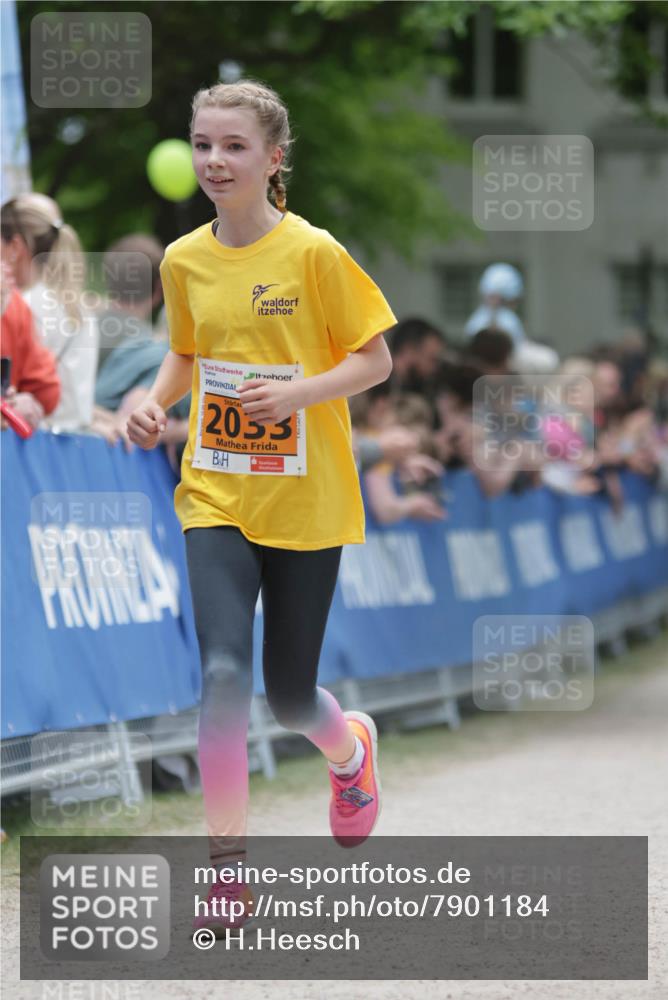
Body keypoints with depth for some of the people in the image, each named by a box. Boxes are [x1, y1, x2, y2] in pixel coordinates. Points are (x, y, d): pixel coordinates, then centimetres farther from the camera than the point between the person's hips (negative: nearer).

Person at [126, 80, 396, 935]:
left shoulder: (313, 254, -11)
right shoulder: (185, 261, 2)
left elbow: (374, 359, -6)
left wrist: (297, 392, -23)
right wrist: (155, 400, -2)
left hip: (306, 503, -2)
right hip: (215, 495, 2)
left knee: (288, 694, 7)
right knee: (223, 671, -16)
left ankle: (351, 750, 44)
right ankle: (228, 863, -7)